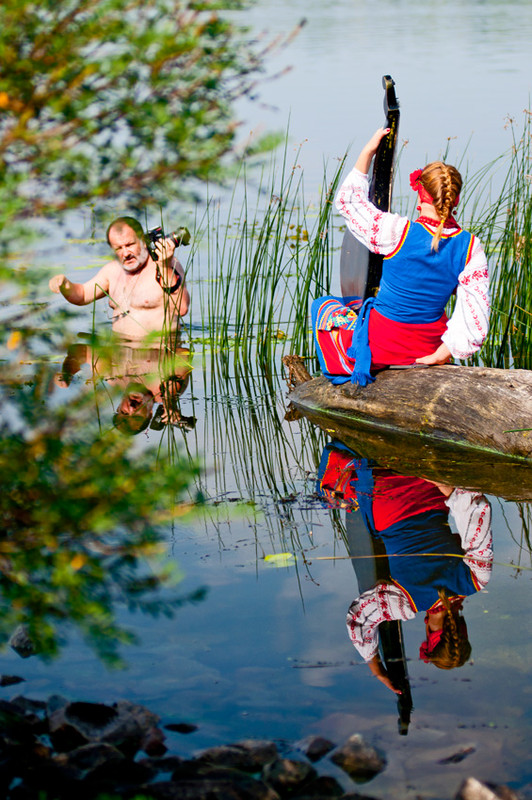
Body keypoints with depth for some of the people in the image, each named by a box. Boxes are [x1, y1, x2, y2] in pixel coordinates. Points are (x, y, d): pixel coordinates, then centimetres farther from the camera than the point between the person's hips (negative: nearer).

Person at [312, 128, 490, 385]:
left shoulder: (398, 232, -26)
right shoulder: (471, 247, -16)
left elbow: (348, 199, -9)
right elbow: (475, 314, -18)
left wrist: (368, 151, -1)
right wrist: (438, 356, -9)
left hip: (381, 346, -4)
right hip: (428, 345, 4)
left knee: (322, 305, 27)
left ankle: (341, 374, 32)